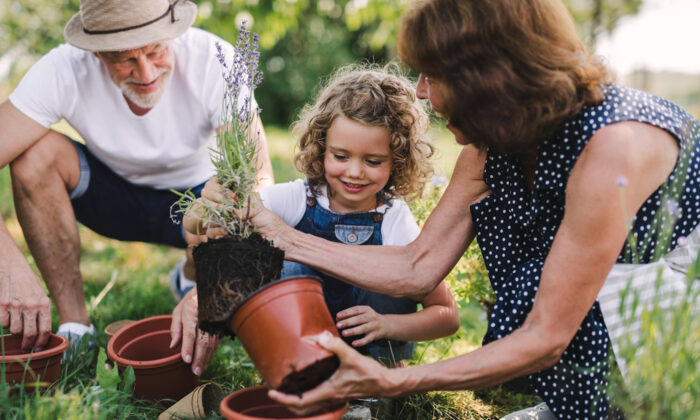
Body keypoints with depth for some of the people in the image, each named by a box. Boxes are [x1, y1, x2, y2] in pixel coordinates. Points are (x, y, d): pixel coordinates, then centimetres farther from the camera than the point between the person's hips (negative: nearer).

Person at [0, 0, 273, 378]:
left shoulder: (214, 61, -29)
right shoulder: (64, 70, -26)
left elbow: (258, 180, -36)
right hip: (113, 193, 1)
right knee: (37, 152, -28)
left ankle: (191, 276, 8)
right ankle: (75, 326, -14)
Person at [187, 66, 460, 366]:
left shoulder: (395, 222, -17)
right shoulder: (297, 199, -16)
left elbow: (448, 316, -13)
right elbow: (195, 226, -19)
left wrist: (385, 324, -31)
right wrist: (208, 202, -43)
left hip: (371, 348, 0)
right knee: (293, 266, -23)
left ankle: (383, 367, -2)